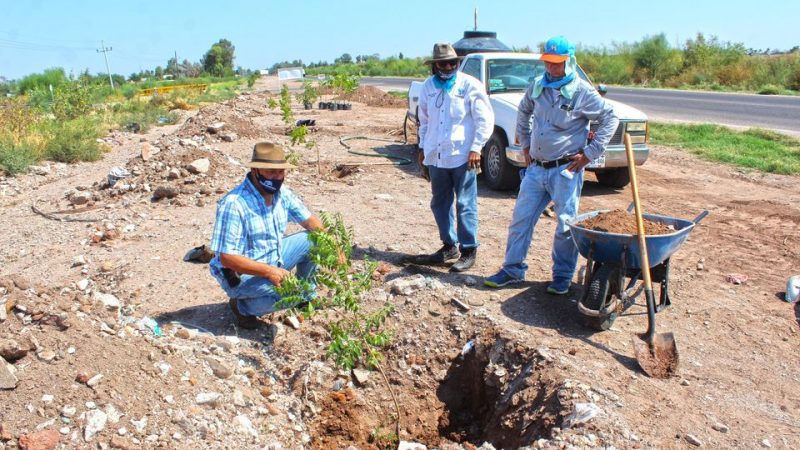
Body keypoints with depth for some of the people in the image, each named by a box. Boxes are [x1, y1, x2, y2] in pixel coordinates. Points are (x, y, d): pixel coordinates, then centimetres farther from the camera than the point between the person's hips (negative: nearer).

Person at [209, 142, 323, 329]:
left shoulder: (282, 193, -4)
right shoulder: (233, 204, -26)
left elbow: (309, 220, 7)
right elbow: (227, 258, -26)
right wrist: (269, 272, -32)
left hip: (275, 259, 8)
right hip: (241, 274, -7)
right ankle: (242, 306, -1)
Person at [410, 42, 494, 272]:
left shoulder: (470, 86, -6)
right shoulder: (428, 86, 10)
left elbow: (485, 120, -6)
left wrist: (476, 148, -13)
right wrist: (423, 146, 16)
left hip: (462, 156, -6)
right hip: (436, 156, 6)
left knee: (465, 205, -1)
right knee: (440, 203, 13)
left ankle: (469, 251, 9)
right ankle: (449, 246, 27)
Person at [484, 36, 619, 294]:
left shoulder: (582, 92, -8)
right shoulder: (537, 86, 6)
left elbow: (610, 119, -4)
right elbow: (523, 112, 24)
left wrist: (590, 153, -8)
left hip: (566, 170, -5)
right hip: (536, 167, 5)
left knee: (566, 225, 4)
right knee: (521, 219, 6)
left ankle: (562, 276, 18)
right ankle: (513, 269, 18)